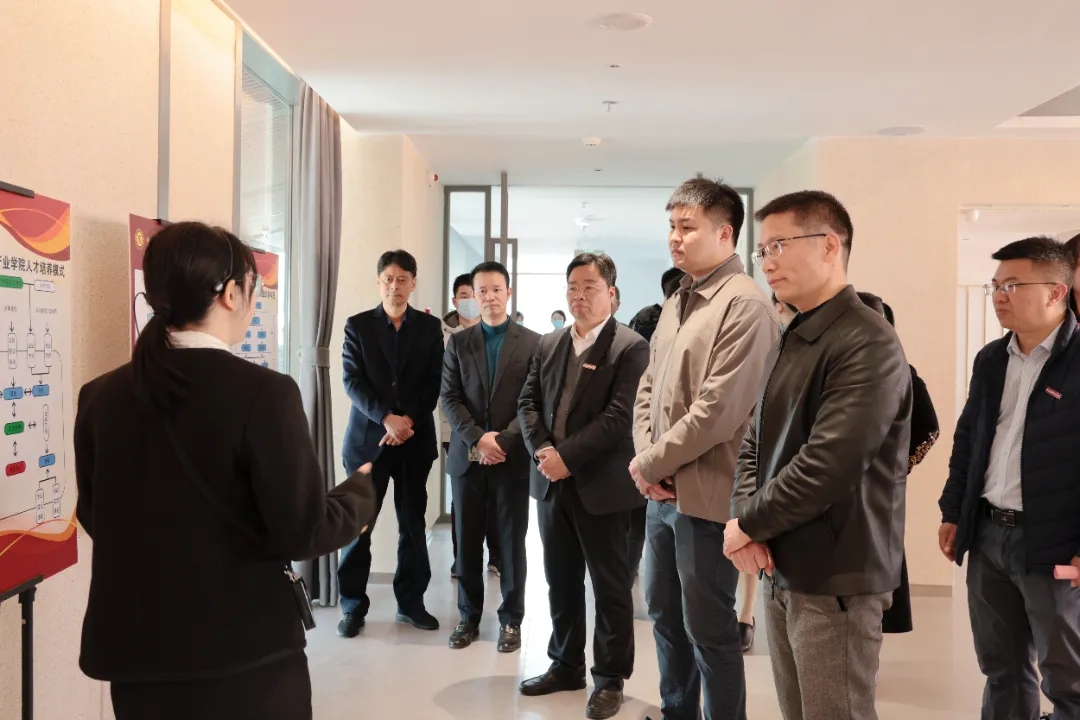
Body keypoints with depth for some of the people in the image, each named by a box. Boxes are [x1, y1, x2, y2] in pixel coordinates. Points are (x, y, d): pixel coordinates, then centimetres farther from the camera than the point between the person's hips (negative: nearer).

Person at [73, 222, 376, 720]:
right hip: (245, 655, -4)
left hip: (135, 652, 5)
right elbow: (303, 532, -16)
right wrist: (362, 491, 2)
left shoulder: (100, 397, -3)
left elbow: (96, 517, 10)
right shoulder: (263, 393, -19)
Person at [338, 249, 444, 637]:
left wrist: (408, 421, -13)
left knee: (413, 524, 8)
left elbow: (433, 383, 1)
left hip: (415, 438, 1)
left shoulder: (430, 327, 6)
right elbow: (353, 382, -6)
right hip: (368, 437, -1)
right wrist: (386, 418, -18)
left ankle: (411, 602, 20)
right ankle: (353, 606, 14)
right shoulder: (357, 325, 3)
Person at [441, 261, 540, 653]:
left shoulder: (532, 342, 2)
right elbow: (450, 398, 1)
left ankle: (511, 619, 18)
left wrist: (503, 440, -14)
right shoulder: (458, 342, 8)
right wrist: (477, 438, -13)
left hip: (513, 456, -2)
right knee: (467, 541, 8)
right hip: (468, 455, 2)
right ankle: (469, 616, 21)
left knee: (511, 542, 5)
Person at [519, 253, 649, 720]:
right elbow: (528, 402, 8)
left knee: (610, 586, 6)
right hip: (552, 483, 6)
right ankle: (565, 665, 32)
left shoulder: (630, 347, -8)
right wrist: (542, 449, -10)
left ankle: (610, 678, 20)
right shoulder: (549, 344, 11)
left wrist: (567, 456, -19)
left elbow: (619, 416, -17)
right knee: (560, 581, 16)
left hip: (600, 485, -6)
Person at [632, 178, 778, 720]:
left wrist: (649, 464, -12)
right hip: (662, 491, 9)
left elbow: (717, 410, -22)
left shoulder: (744, 305, -16)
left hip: (705, 495, -8)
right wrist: (647, 461, -3)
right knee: (664, 615, 20)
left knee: (709, 629, 6)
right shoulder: (677, 302, 11)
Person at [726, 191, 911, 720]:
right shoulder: (792, 341, 13)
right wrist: (745, 521, -5)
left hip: (835, 577, -8)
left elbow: (827, 466, -25)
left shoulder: (867, 343, -17)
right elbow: (755, 443, 12)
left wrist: (748, 523, -13)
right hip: (782, 569, 8)